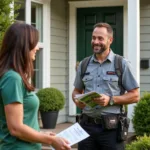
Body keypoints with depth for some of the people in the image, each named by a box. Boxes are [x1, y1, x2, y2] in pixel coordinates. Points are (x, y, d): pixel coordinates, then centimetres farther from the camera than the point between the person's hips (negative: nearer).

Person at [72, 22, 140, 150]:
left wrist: (111, 100, -14)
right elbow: (76, 91, 20)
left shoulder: (122, 64, 0)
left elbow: (135, 96, -1)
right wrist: (77, 100, -3)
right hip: (87, 125, 3)